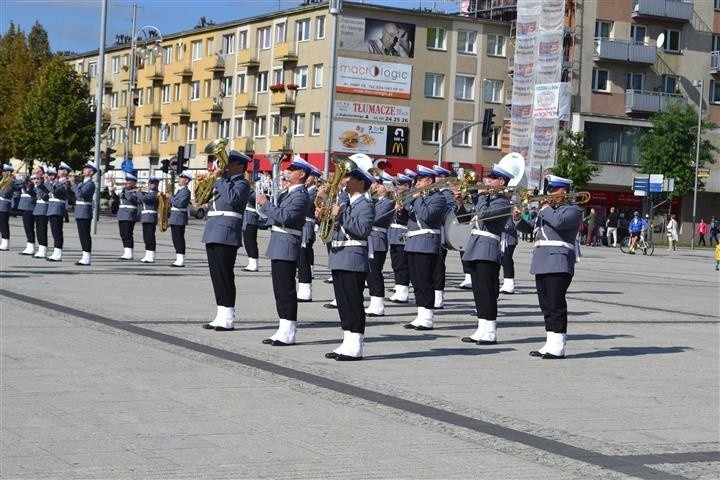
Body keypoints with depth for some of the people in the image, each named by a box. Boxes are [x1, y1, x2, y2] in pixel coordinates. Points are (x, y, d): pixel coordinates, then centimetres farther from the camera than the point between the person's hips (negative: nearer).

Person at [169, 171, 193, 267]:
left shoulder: (185, 191, -13)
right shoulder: (179, 190, 17)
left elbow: (179, 203, -23)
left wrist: (171, 197, -13)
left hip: (179, 218, -10)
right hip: (174, 218, 10)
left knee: (179, 239, -8)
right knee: (176, 239, 11)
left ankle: (181, 260, -7)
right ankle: (178, 259, 15)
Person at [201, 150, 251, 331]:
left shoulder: (242, 184, -6)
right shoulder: (223, 181, 20)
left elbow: (232, 198, -24)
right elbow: (208, 197, 22)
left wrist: (221, 179, -16)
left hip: (226, 235, -9)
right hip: (213, 233, 9)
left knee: (224, 275, -7)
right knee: (216, 275, 9)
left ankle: (228, 319, -3)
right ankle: (221, 316, 14)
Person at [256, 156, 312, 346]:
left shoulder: (301, 196, -12)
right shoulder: (287, 193, 18)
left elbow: (285, 217, -24)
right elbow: (275, 212, 19)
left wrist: (265, 203, -17)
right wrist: (264, 202, 2)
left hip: (287, 247, -10)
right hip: (278, 246, 10)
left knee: (286, 289, -7)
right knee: (280, 289, 11)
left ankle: (288, 334, -4)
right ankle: (283, 330, 16)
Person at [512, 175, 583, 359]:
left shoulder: (573, 210, -2)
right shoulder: (546, 209, 24)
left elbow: (558, 222, -22)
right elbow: (531, 229, 24)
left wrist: (546, 209, -5)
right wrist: (518, 219, 7)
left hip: (559, 263, -8)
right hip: (542, 263, 8)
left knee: (556, 305, -10)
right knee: (547, 306, 9)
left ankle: (557, 347, -9)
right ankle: (550, 344, 13)